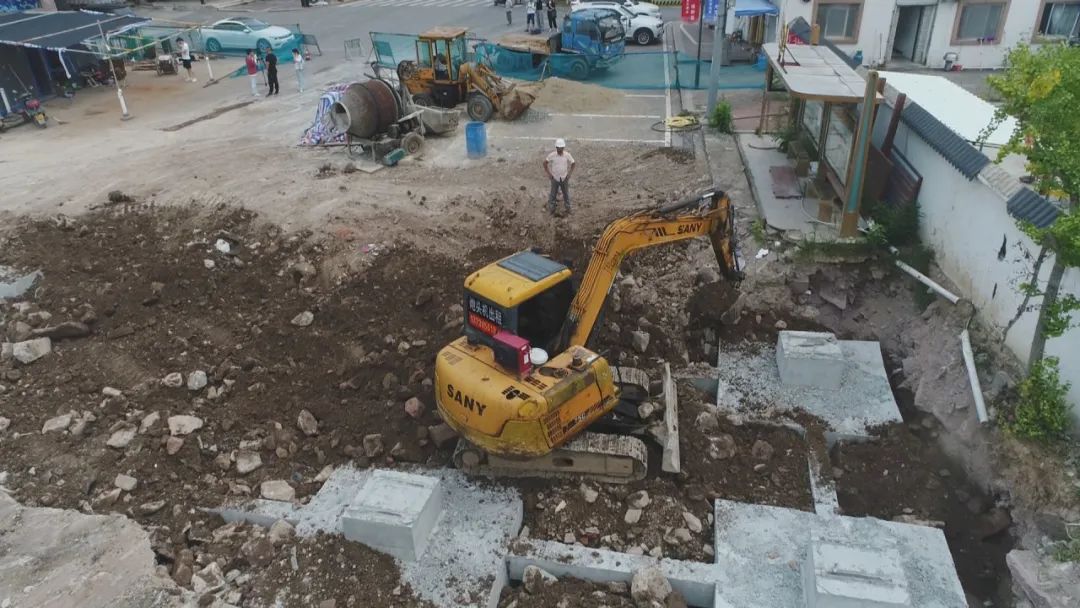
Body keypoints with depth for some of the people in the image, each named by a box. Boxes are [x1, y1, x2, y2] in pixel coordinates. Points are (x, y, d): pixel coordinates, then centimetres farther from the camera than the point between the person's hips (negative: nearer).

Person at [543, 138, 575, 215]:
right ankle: (551, 210, 18)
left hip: (564, 178, 1)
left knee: (566, 194, 12)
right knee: (553, 194, 6)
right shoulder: (552, 155, -13)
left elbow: (573, 164, 3)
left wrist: (569, 173, -1)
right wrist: (548, 173, -4)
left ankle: (568, 209, 26)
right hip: (555, 178, -1)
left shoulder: (567, 155, -10)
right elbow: (545, 163, -2)